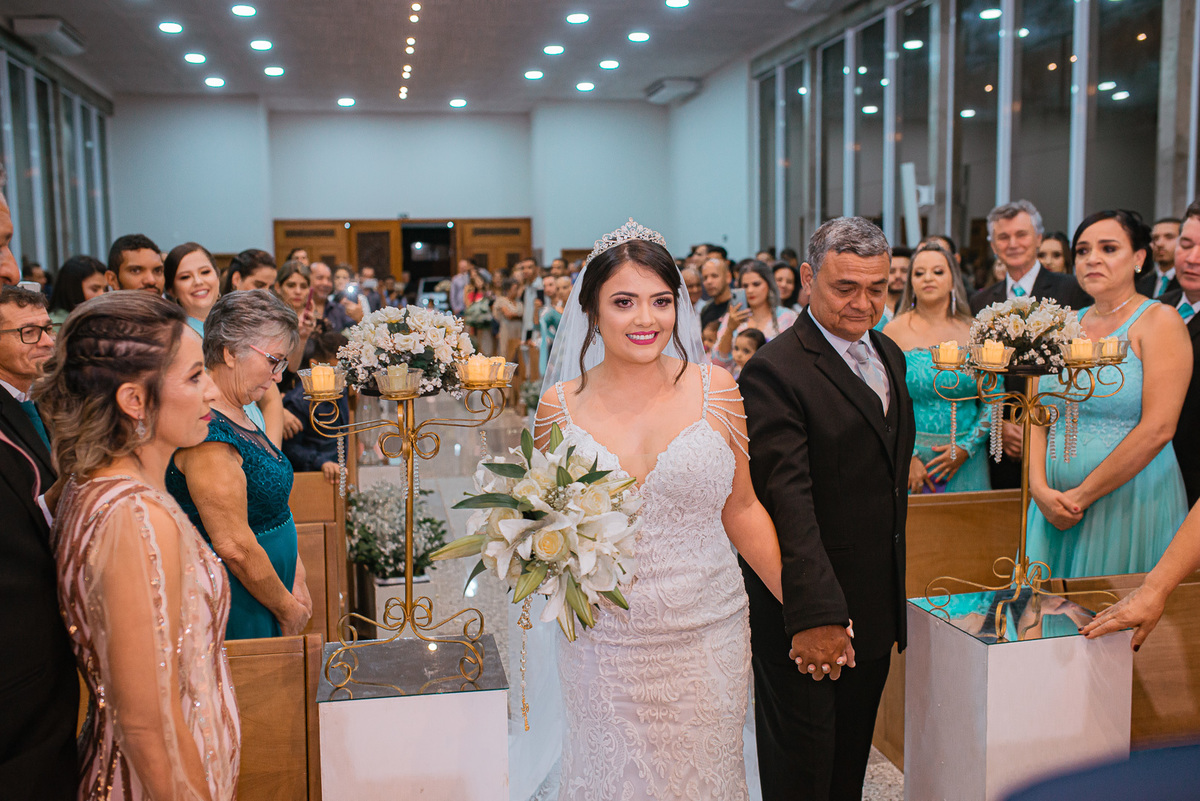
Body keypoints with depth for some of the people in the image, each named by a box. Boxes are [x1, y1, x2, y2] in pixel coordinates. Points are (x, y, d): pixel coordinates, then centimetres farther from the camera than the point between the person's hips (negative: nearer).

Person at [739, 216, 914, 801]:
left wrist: (893, 602, 16)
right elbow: (787, 501, -25)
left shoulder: (889, 355, 10)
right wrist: (814, 614, -29)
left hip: (875, 609, 8)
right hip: (806, 611, -7)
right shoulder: (774, 371, -19)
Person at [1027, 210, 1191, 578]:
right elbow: (1039, 416, 7)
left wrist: (1083, 495, -14)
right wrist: (1041, 489, -8)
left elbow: (1158, 429, -16)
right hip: (1057, 506, 5)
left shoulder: (1159, 320, -6)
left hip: (1131, 503, -5)